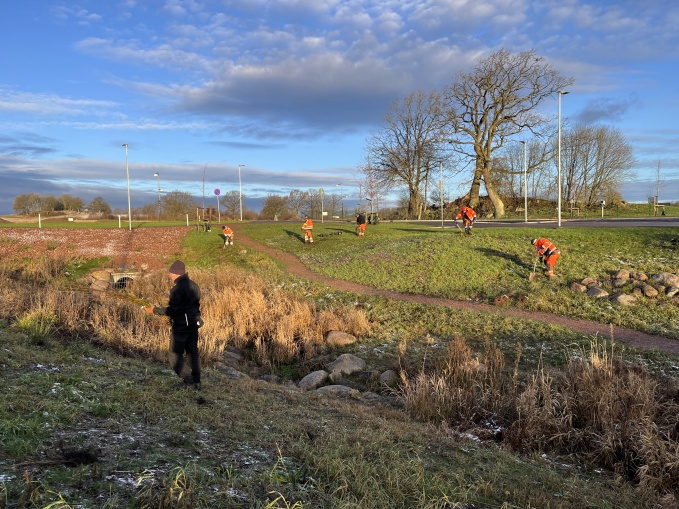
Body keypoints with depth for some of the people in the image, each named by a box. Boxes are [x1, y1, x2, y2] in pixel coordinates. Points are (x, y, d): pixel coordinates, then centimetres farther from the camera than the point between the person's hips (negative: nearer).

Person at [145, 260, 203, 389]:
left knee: (177, 354, 4)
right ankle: (196, 381, 21)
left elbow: (172, 310, -21)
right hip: (193, 324, 8)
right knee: (193, 352, 15)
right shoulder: (194, 285, 5)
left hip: (181, 326, -8)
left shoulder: (177, 289, -20)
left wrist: (154, 310, -11)